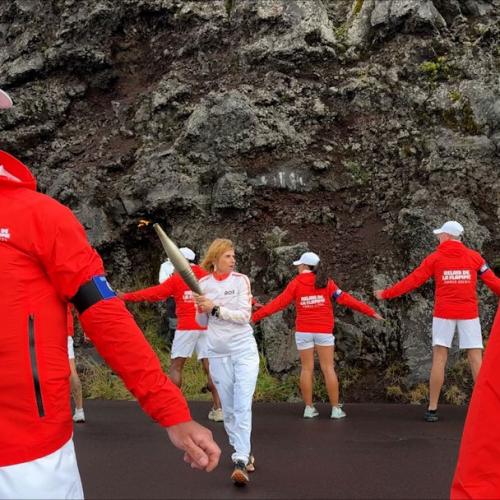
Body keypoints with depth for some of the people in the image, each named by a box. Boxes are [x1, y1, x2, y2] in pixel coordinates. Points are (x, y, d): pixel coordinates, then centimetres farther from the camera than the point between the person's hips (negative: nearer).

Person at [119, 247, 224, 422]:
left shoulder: (177, 278, -1)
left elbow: (154, 293, -3)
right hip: (206, 327, 4)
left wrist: (126, 296, 1)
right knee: (209, 367, 5)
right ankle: (218, 409, 1)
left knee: (176, 366, 5)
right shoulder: (206, 277, 7)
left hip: (186, 327, -3)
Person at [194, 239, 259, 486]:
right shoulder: (203, 283, 4)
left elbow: (244, 315, -10)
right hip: (218, 352, 3)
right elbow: (202, 322, 12)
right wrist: (202, 309, -10)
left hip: (244, 349, -3)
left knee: (242, 406, -12)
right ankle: (244, 453, 22)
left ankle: (240, 461, -18)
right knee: (228, 408, 7)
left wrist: (215, 308, -17)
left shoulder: (240, 280, -3)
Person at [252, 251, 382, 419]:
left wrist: (255, 316, 0)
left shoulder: (295, 284, -3)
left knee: (307, 369, 6)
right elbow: (344, 298, -3)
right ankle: (336, 409, 3)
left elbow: (278, 303, -5)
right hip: (324, 331, 0)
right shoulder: (326, 282, -1)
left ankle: (309, 408, 8)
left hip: (303, 331, 0)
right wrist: (370, 311, 2)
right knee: (328, 369, 3)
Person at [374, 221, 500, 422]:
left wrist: (386, 294, 8)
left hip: (443, 314, -1)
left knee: (439, 359, 1)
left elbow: (412, 280, 1)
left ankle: (432, 409, 0)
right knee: (476, 359, 1)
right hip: (469, 313, 1)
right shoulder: (474, 256, 4)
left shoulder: (435, 258, 1)